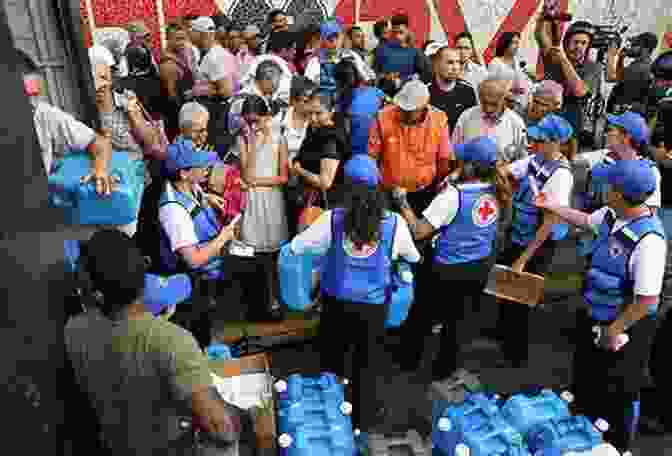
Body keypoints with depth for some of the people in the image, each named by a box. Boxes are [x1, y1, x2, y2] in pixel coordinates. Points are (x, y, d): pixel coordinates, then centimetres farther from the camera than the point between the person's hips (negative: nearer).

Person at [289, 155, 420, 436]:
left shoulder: (333, 219, -17)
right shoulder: (395, 223, -15)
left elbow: (296, 247, -7)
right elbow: (413, 257, 3)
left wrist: (325, 246, 12)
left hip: (337, 302, 0)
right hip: (374, 304, 0)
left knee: (331, 360, 23)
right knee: (368, 363, 19)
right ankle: (366, 419, 37)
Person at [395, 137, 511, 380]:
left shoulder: (453, 195, -27)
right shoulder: (496, 192, -8)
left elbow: (419, 231, -26)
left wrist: (403, 203, -15)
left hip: (450, 270, -5)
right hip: (481, 266, 6)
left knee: (424, 314, 20)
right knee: (457, 318, 23)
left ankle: (411, 355, 42)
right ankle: (444, 367, 40)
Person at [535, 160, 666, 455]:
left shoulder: (648, 240, -33)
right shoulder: (612, 215, -8)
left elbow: (646, 300, -29)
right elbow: (586, 220, 17)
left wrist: (614, 331, -19)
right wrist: (550, 205, 21)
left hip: (625, 327, -9)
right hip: (593, 317, 9)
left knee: (619, 394, 15)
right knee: (586, 379, 28)